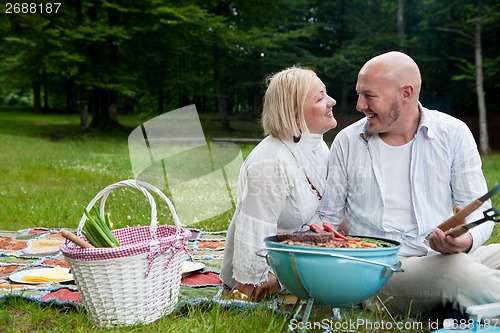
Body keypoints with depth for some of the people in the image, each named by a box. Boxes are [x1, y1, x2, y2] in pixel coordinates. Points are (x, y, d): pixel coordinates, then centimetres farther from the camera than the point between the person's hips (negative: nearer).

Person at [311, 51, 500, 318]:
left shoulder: (453, 134, 4)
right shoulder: (347, 141, 4)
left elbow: (478, 210, 4)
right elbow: (327, 218, 9)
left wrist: (467, 240, -20)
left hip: (447, 257, 3)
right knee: (456, 271, -33)